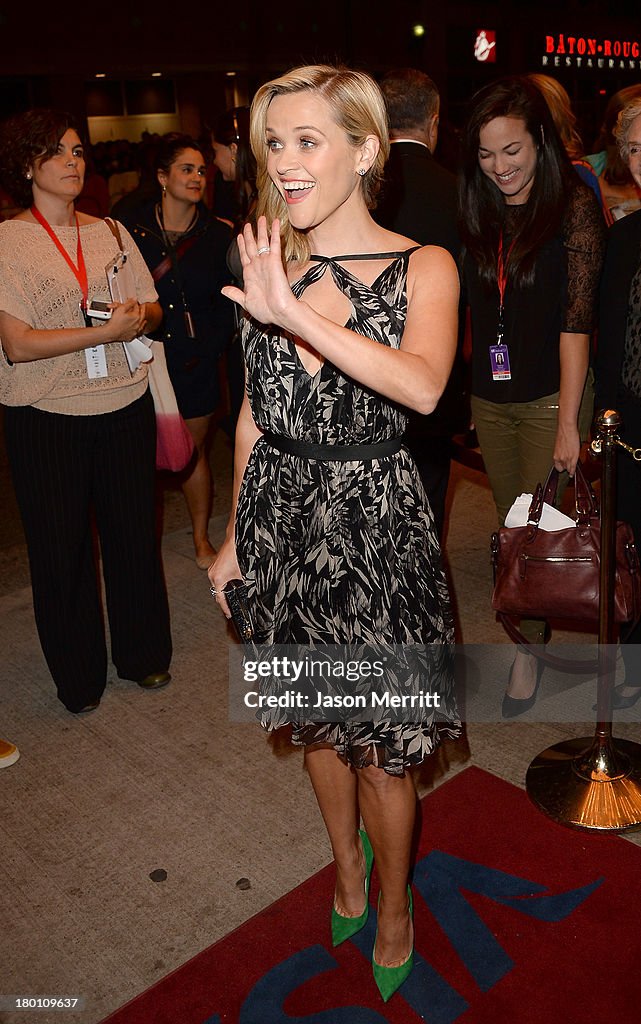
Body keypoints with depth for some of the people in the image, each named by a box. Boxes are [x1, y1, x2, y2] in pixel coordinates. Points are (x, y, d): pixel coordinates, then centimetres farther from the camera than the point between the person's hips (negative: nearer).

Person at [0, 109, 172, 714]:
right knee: (61, 549, 8)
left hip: (125, 410, 4)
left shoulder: (110, 232, 9)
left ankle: (143, 654, 32)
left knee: (134, 533, 11)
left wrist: (140, 315, -15)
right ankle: (78, 676, 27)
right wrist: (106, 331, -21)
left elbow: (152, 310, 9)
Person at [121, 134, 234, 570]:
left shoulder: (217, 234, 3)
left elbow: (226, 305, 5)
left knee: (194, 452, 10)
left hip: (196, 364, 1)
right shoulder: (134, 228, 0)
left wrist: (208, 350, -5)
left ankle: (202, 540, 26)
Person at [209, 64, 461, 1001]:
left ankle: (393, 908, 38)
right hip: (282, 515, 4)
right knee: (317, 720, 20)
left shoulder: (424, 268, -7)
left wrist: (295, 313, -30)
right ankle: (348, 871, 47)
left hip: (373, 521, -3)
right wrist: (235, 538, 13)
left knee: (380, 743, 8)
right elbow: (256, 415, 9)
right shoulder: (264, 264, 4)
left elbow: (422, 387, -27)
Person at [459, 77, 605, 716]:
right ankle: (531, 617, 32)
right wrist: (466, 391, 2)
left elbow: (576, 320, -14)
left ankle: (530, 650, 20)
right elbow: (472, 311, 10)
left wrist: (568, 421, -17)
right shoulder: (480, 213, 8)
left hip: (549, 399, -5)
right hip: (489, 400, 5)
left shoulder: (573, 204, -8)